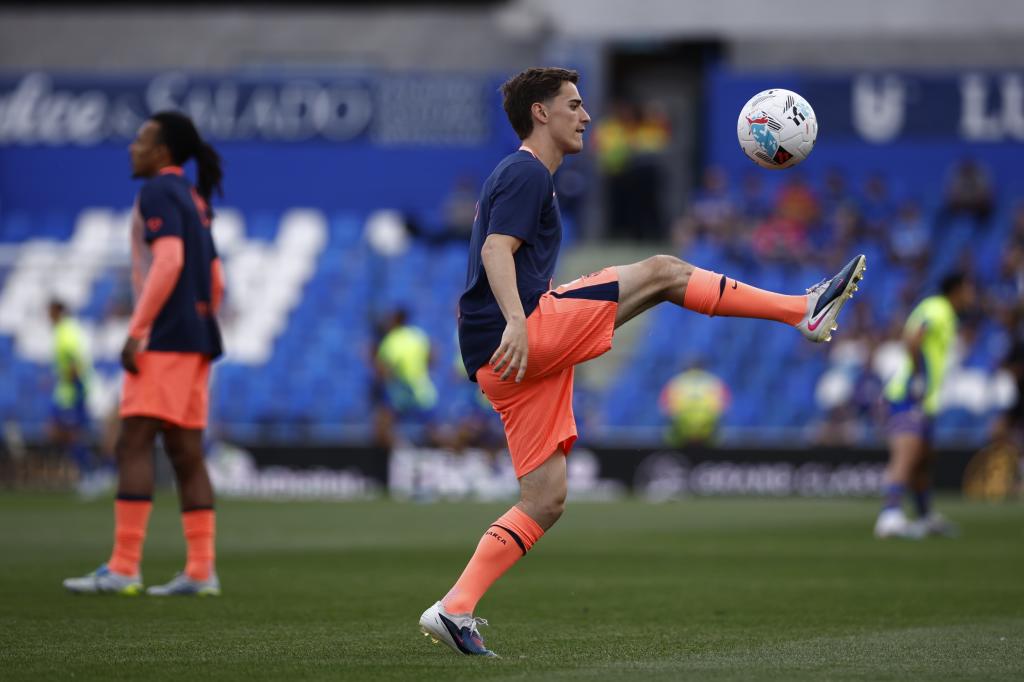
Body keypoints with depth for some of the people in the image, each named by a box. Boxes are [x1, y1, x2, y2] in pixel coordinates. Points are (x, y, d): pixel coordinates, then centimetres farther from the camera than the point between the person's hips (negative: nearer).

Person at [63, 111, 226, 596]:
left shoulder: (158, 192, -6)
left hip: (164, 337, -9)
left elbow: (168, 261, -19)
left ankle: (123, 568, -19)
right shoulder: (194, 201, 21)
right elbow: (215, 282, 22)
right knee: (186, 453, 7)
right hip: (198, 338, 9)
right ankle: (201, 571, 2)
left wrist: (135, 331, -20)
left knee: (134, 443, -12)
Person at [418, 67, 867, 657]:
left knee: (546, 502, 7)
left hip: (503, 360, 10)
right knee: (663, 272, -9)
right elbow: (496, 252, -19)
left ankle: (455, 610, -2)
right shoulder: (527, 173, -3)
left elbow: (495, 262, 34)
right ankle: (806, 312, -7)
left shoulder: (519, 177, 29)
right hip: (526, 332, -10)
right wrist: (516, 323, -33)